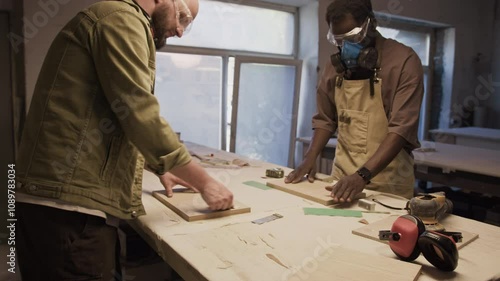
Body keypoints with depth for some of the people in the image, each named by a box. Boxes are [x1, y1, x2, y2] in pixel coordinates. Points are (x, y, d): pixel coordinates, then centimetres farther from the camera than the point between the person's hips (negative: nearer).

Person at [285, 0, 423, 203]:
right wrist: (309, 159, -3)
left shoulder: (404, 61, -13)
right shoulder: (336, 63, 3)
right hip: (342, 176, 5)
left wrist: (363, 176, -30)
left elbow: (401, 129, -21)